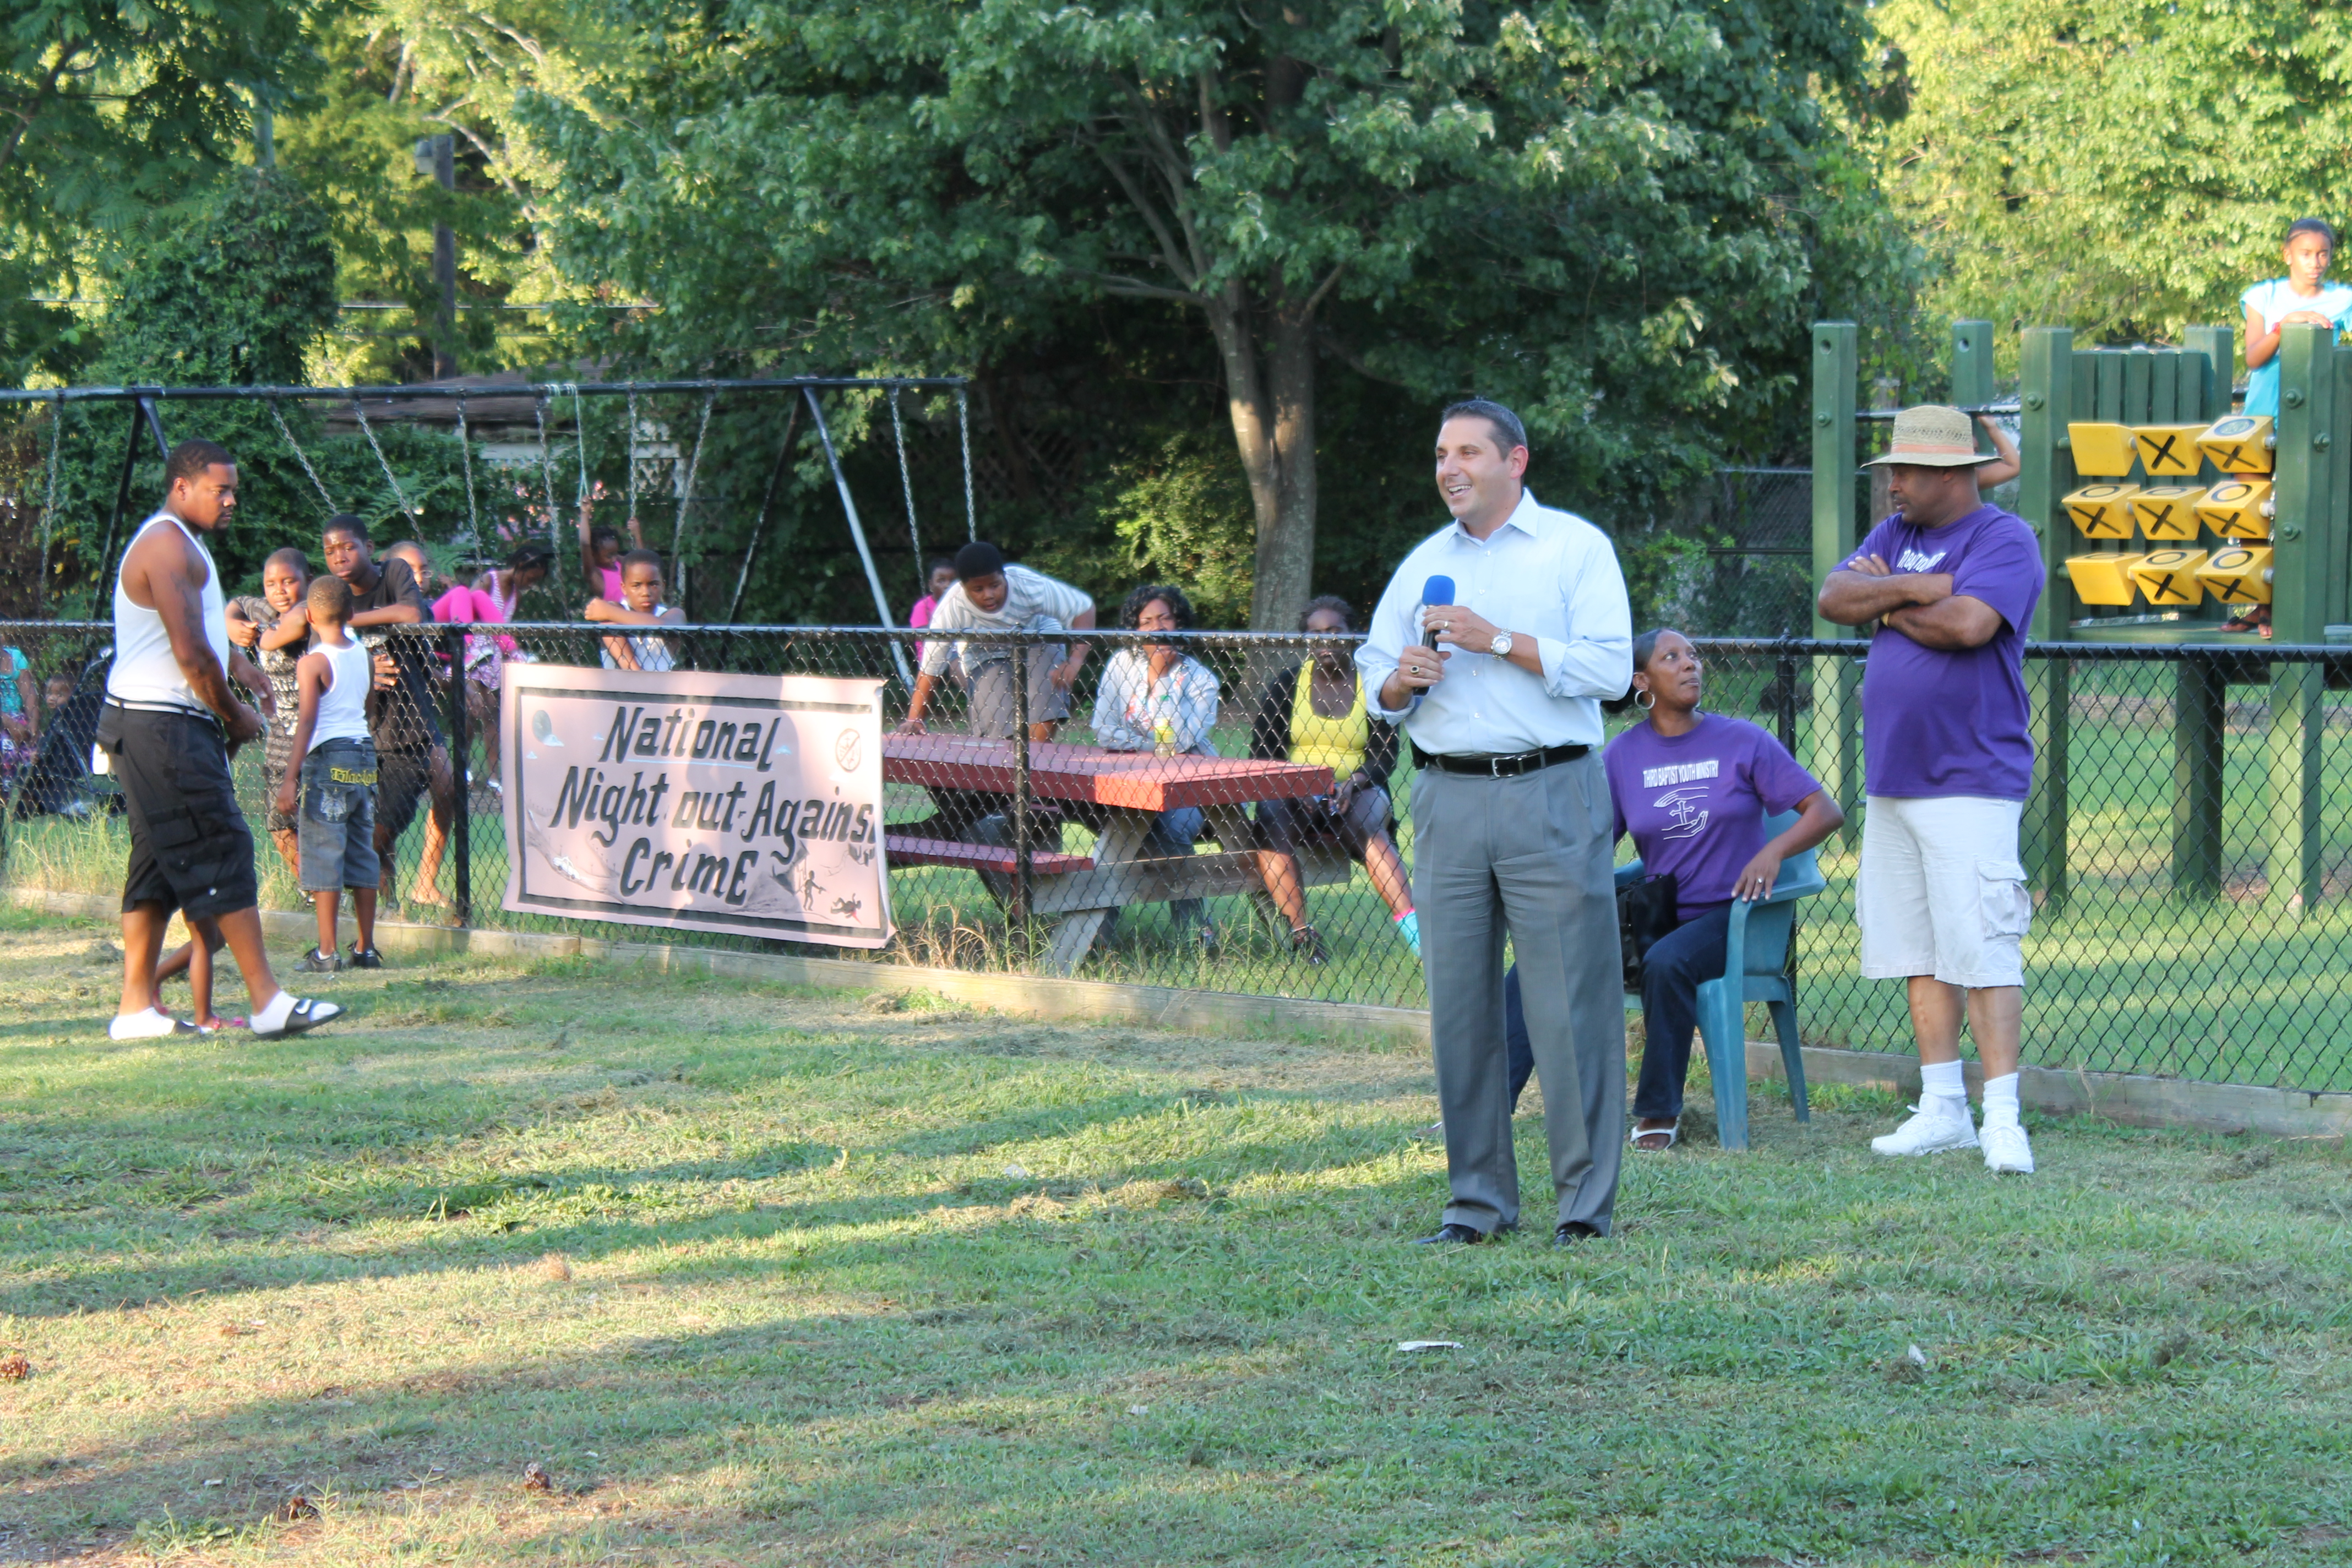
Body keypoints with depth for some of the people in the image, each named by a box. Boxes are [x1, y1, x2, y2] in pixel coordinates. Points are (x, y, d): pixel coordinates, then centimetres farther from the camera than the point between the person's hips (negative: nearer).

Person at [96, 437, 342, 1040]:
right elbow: (192, 654, -19)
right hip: (165, 725, -11)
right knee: (222, 849, -12)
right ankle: (268, 1000, -15)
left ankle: (136, 1007, 12)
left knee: (160, 863, 11)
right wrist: (237, 715, -6)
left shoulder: (175, 545, 21)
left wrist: (224, 715, 10)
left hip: (159, 726, 11)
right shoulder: (170, 546, -12)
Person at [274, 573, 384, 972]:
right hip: (364, 753, 7)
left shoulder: (313, 662, -10)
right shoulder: (364, 656, 10)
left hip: (328, 758, -7)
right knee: (362, 854, 11)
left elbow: (308, 721, -16)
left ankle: (327, 952, -6)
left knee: (324, 855, -4)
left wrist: (291, 778, -16)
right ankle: (365, 948, 13)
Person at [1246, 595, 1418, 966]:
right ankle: (1300, 933, -35)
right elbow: (1261, 748, 5)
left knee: (1367, 825, -36)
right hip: (1294, 793, 1)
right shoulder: (1287, 682, 9)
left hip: (1357, 793, -1)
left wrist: (1354, 782, -19)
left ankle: (1413, 929, -51)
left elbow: (1385, 754, 2)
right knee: (1270, 819, -33)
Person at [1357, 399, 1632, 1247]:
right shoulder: (1424, 564, 18)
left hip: (1550, 796, -4)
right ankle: (1477, 1198, 12)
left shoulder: (1575, 546, 3)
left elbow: (1609, 668, -8)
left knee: (1571, 1001, -6)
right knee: (1459, 1001, 4)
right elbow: (1376, 679, 17)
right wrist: (1401, 680, -5)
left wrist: (1499, 641, -13)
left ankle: (1586, 1201, -1)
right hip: (1449, 795, 5)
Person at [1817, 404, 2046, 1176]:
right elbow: (1833, 598, 3)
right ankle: (1943, 1109, 15)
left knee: (1981, 951, -12)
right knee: (1919, 952, 9)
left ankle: (2003, 1118, -13)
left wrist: (1888, 606, -5)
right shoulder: (1896, 535, 17)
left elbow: (1967, 623, -22)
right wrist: (1915, 589, -12)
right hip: (1891, 781, 8)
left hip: (1970, 784, -8)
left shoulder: (2005, 539, -6)